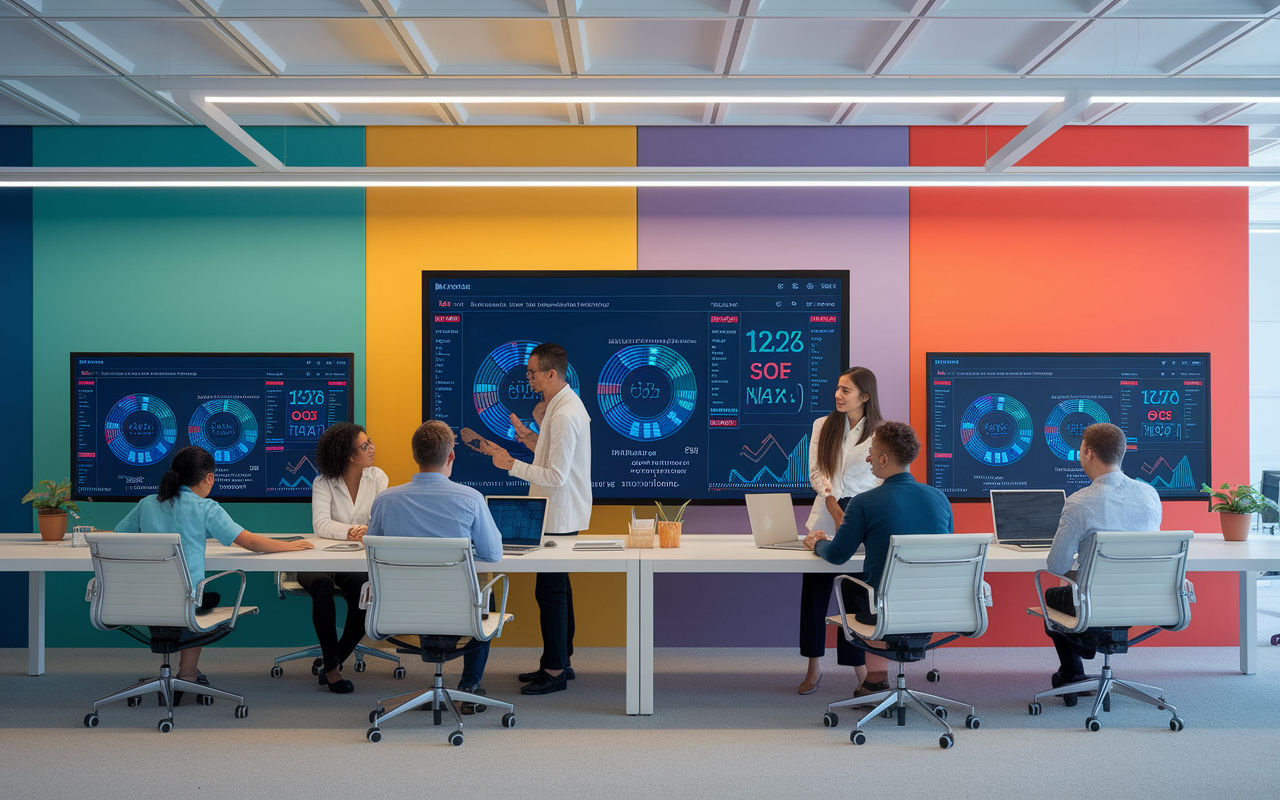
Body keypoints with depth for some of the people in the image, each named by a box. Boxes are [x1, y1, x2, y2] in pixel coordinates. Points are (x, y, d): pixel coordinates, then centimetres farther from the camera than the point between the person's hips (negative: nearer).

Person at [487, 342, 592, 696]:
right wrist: (528, 436, 7)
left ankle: (555, 671, 6)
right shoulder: (563, 404, 11)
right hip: (560, 513, 11)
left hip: (560, 515, -11)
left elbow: (556, 476, -25)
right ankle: (560, 660, 29)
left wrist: (511, 465, -21)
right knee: (557, 587, 18)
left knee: (550, 590, -3)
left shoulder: (564, 415, -23)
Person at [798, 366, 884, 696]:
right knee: (813, 592, 3)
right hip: (826, 515, 3)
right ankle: (814, 668, 17)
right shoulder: (823, 426, 7)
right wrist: (834, 506, -13)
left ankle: (862, 672, 11)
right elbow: (816, 471, 2)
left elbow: (885, 480, -2)